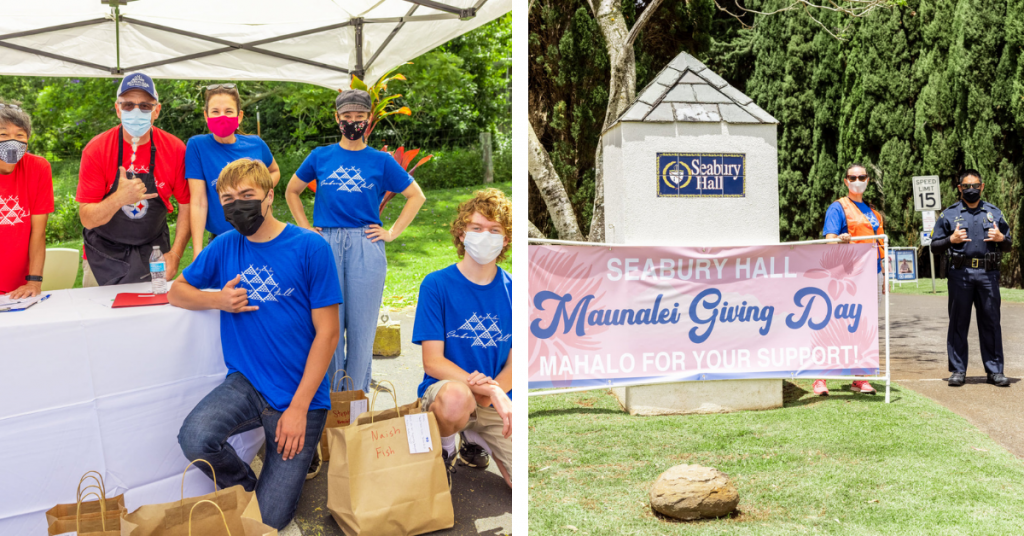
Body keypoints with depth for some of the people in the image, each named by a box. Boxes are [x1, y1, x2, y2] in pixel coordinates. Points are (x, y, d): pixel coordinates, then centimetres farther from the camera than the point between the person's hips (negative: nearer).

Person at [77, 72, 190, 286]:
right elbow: (87, 219, -15)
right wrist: (119, 199, -33)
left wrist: (175, 254, -9)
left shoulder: (175, 149, -9)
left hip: (153, 258, 1)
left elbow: (186, 205, 0)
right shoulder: (97, 149, -12)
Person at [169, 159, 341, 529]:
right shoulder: (225, 247, 5)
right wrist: (217, 300, -6)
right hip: (245, 384, 4)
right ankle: (247, 486, 4)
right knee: (194, 439, -28)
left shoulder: (310, 248, -9)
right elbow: (176, 291, 17)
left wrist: (299, 407, -14)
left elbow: (327, 333, -10)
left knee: (269, 519, -7)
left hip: (299, 394, -3)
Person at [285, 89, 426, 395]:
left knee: (362, 325, 1)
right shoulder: (320, 157, 10)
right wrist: (306, 228, 10)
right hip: (326, 244, 1)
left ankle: (357, 395, 12)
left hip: (366, 246, -1)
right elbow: (291, 191, 22)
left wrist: (392, 233, 4)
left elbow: (416, 196, 11)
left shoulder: (381, 161, 7)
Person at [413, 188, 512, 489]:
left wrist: (492, 391, -17)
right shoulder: (437, 285, -7)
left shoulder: (511, 290, 3)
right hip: (444, 386, -3)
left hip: (497, 400, 4)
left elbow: (514, 362, 4)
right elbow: (433, 362, -12)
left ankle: (473, 438, 19)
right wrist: (492, 392, -23)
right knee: (456, 396, -41)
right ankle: (444, 449, -3)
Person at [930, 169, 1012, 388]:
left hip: (988, 274, 1)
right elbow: (934, 246, 7)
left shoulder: (994, 213, 15)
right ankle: (958, 370, 8)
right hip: (960, 274, -1)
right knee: (958, 323, 1)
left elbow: (1009, 246, 19)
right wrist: (952, 240, -11)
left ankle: (994, 370, 9)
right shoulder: (949, 214, 9)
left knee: (991, 322, 2)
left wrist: (1001, 238, -3)